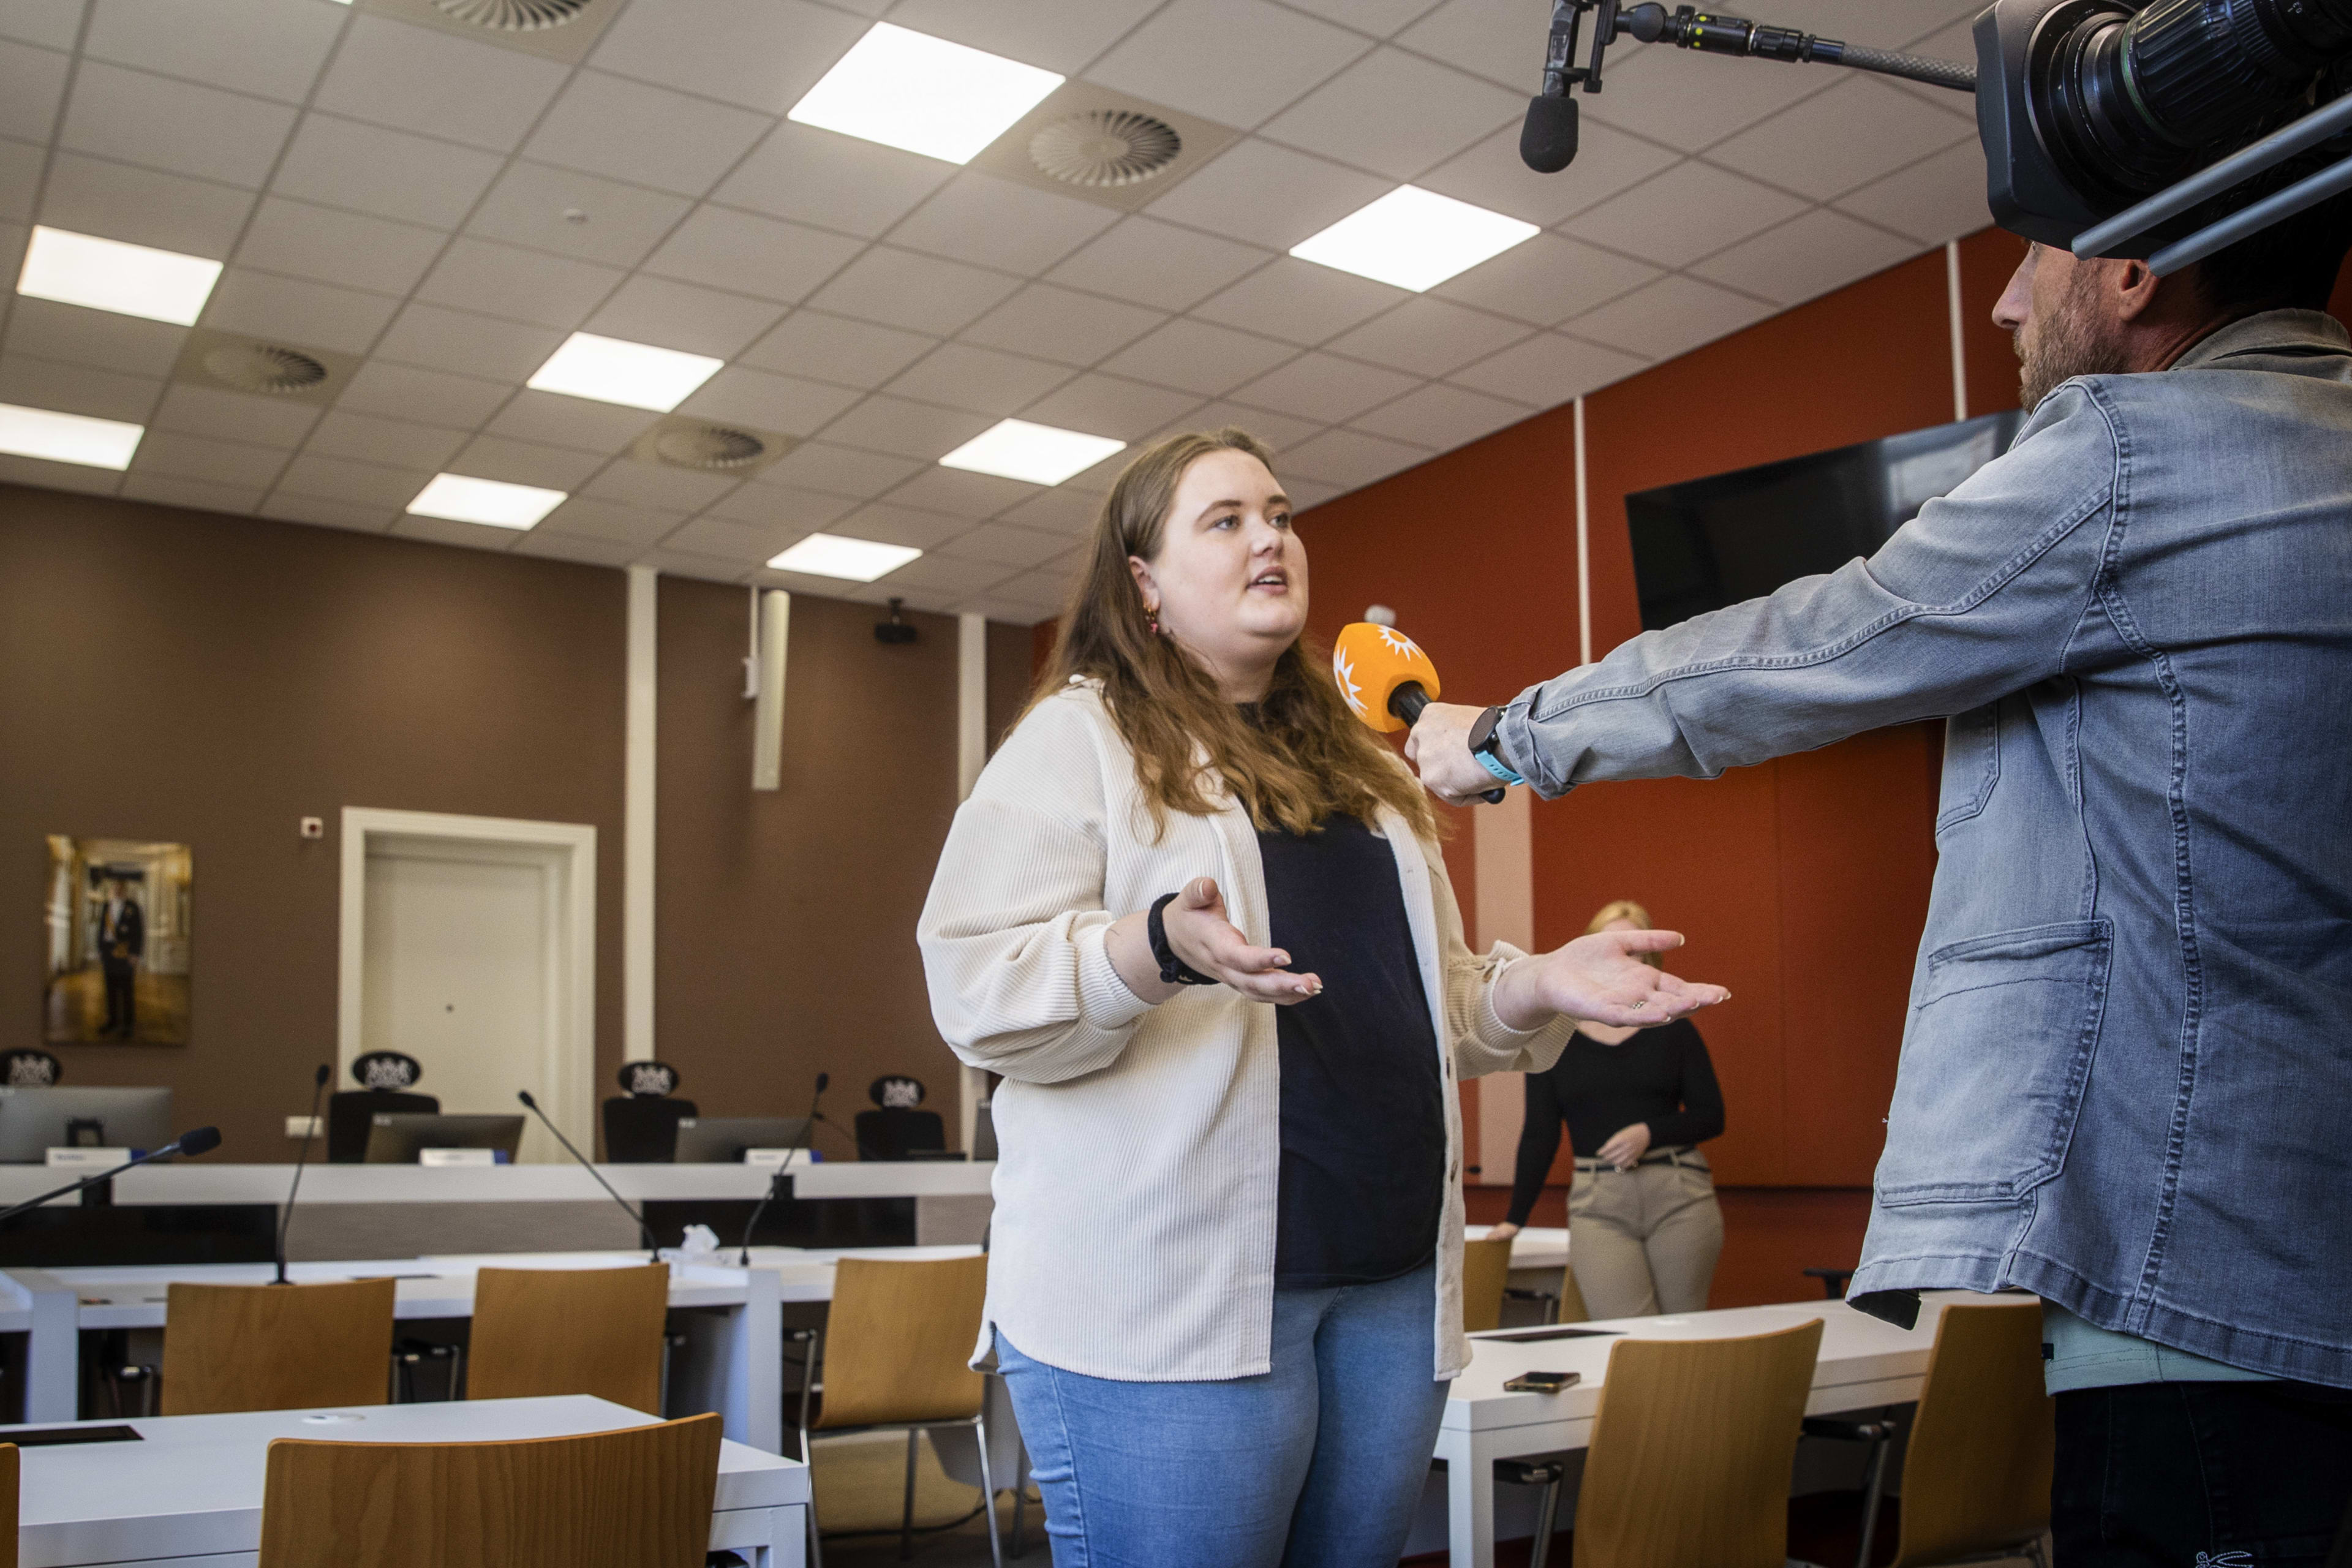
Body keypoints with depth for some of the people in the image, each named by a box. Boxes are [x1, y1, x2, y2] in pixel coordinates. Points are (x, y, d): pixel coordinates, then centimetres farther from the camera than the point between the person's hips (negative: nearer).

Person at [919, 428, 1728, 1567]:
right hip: (1168, 1302, -6)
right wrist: (1159, 948, -26)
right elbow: (977, 993, -9)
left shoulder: (1361, 767, 21)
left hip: (1392, 1288, 6)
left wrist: (1540, 985, 5)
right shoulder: (1078, 737, 2)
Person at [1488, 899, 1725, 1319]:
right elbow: (1539, 1135, 9)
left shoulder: (1672, 1029, 7)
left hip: (1680, 1195, 1)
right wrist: (1516, 1218, 6)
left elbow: (1711, 1116, 6)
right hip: (1598, 1205, -1)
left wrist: (1650, 1133, -11)